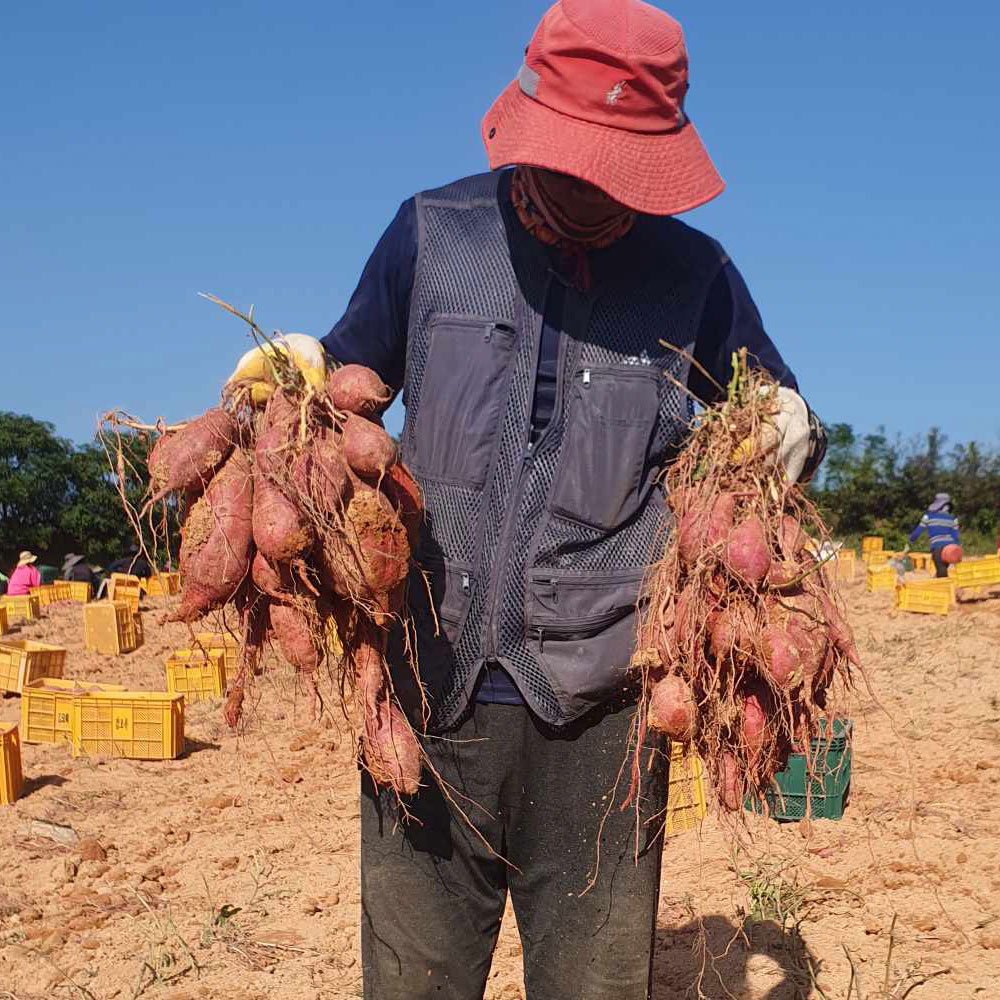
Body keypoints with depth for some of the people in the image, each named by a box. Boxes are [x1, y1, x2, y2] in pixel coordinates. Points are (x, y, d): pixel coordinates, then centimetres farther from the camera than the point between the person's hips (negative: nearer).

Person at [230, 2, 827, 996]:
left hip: (601, 707, 0)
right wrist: (300, 367, -6)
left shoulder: (693, 274, 4)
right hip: (431, 684, 1)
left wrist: (792, 434, -7)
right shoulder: (433, 233, 5)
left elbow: (776, 413, 17)